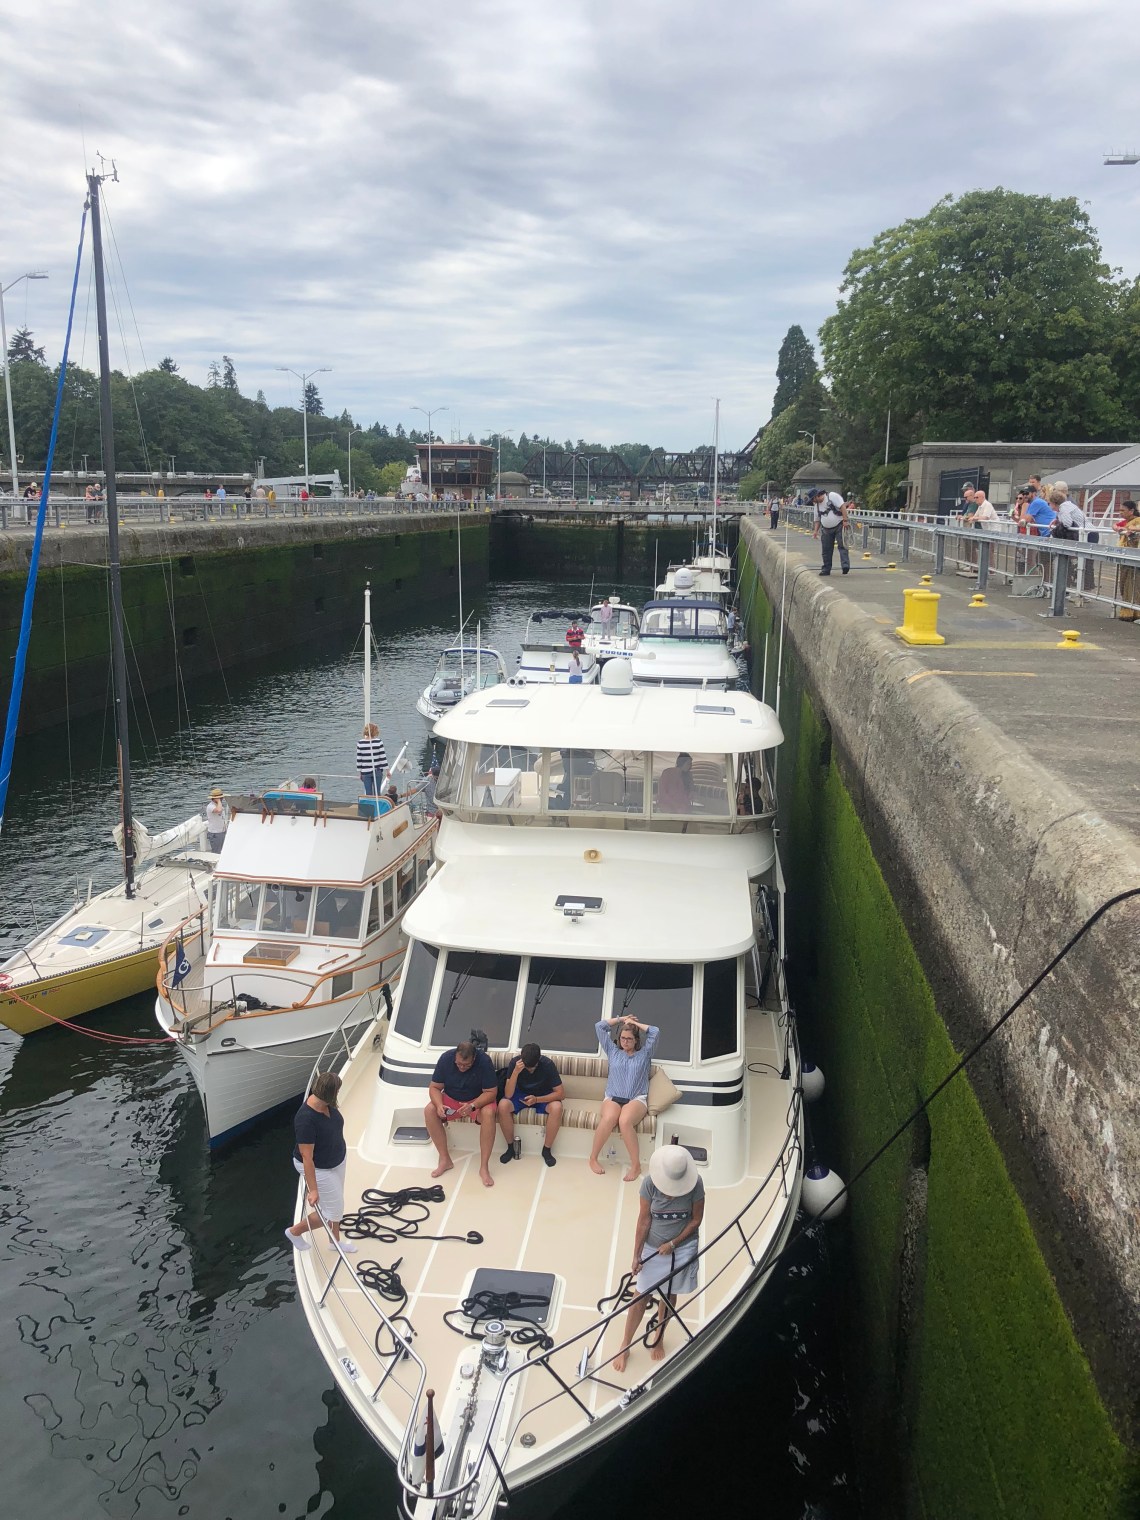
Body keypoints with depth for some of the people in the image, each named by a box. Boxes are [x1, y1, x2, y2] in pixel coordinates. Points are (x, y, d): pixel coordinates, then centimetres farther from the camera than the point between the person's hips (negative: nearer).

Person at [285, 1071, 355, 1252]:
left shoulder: (327, 1103, -14)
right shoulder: (306, 1119, -38)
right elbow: (307, 1157, -32)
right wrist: (313, 1190, -28)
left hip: (338, 1159, 8)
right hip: (318, 1169, -8)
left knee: (336, 1204, 23)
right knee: (333, 1211, 4)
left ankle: (336, 1241, 45)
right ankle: (294, 1231, 25)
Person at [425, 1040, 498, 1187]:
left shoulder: (484, 1061, -26)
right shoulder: (446, 1058, -18)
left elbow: (491, 1092, -22)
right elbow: (435, 1087, -11)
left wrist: (473, 1106, -38)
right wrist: (439, 1105, -31)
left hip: (478, 1100, -3)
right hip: (451, 1099, 3)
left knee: (488, 1113, -35)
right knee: (429, 1111, -24)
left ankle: (484, 1167, -27)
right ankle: (445, 1160, -14)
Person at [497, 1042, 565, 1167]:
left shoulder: (548, 1064, -26)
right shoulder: (515, 1062, -24)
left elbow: (559, 1093, -22)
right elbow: (508, 1095, -27)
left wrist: (537, 1099, -37)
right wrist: (516, 1072, -42)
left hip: (543, 1097, -1)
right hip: (521, 1094, 1)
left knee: (556, 1107, -34)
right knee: (503, 1105, -30)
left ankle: (546, 1150, -14)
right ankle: (510, 1148, -10)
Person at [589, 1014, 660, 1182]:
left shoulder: (644, 1053, 20)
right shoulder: (613, 1051, 23)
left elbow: (655, 1032, 9)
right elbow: (599, 1026, 20)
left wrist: (634, 1023, 17)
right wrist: (620, 1019, 25)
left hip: (637, 1099, -1)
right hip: (612, 1097, 1)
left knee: (625, 1121, -37)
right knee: (608, 1119, -36)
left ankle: (636, 1165, -28)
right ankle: (593, 1158, -18)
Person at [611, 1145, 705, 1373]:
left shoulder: (695, 1184, -22)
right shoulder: (650, 1184, -22)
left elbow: (696, 1219, -9)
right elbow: (643, 1220, -13)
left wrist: (673, 1243, -14)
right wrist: (636, 1254, -9)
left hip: (683, 1247, 1)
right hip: (653, 1248, 0)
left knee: (670, 1295, 17)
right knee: (642, 1296, 7)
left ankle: (659, 1338, 41)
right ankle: (625, 1346, 24)